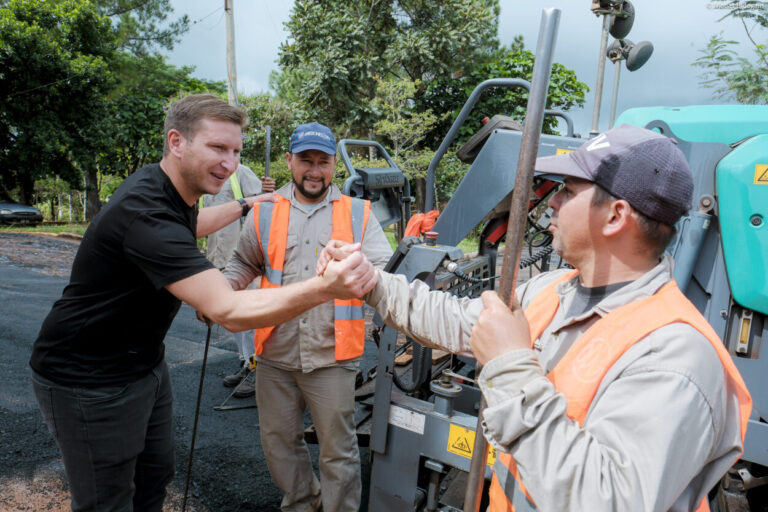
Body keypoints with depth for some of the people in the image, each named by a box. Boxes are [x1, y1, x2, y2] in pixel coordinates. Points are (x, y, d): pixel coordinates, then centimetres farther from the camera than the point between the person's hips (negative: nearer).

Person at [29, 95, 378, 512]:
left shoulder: (162, 187, -1)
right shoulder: (145, 213, -33)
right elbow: (229, 311, -41)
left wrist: (246, 205, 29)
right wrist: (325, 288, -51)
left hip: (145, 365, 9)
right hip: (88, 383, -9)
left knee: (155, 478, 19)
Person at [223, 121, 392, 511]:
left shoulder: (358, 214, 2)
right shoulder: (265, 213, 7)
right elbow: (243, 265, 17)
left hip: (332, 356, -3)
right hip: (276, 354, 3)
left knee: (338, 450, 8)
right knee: (279, 442, 20)